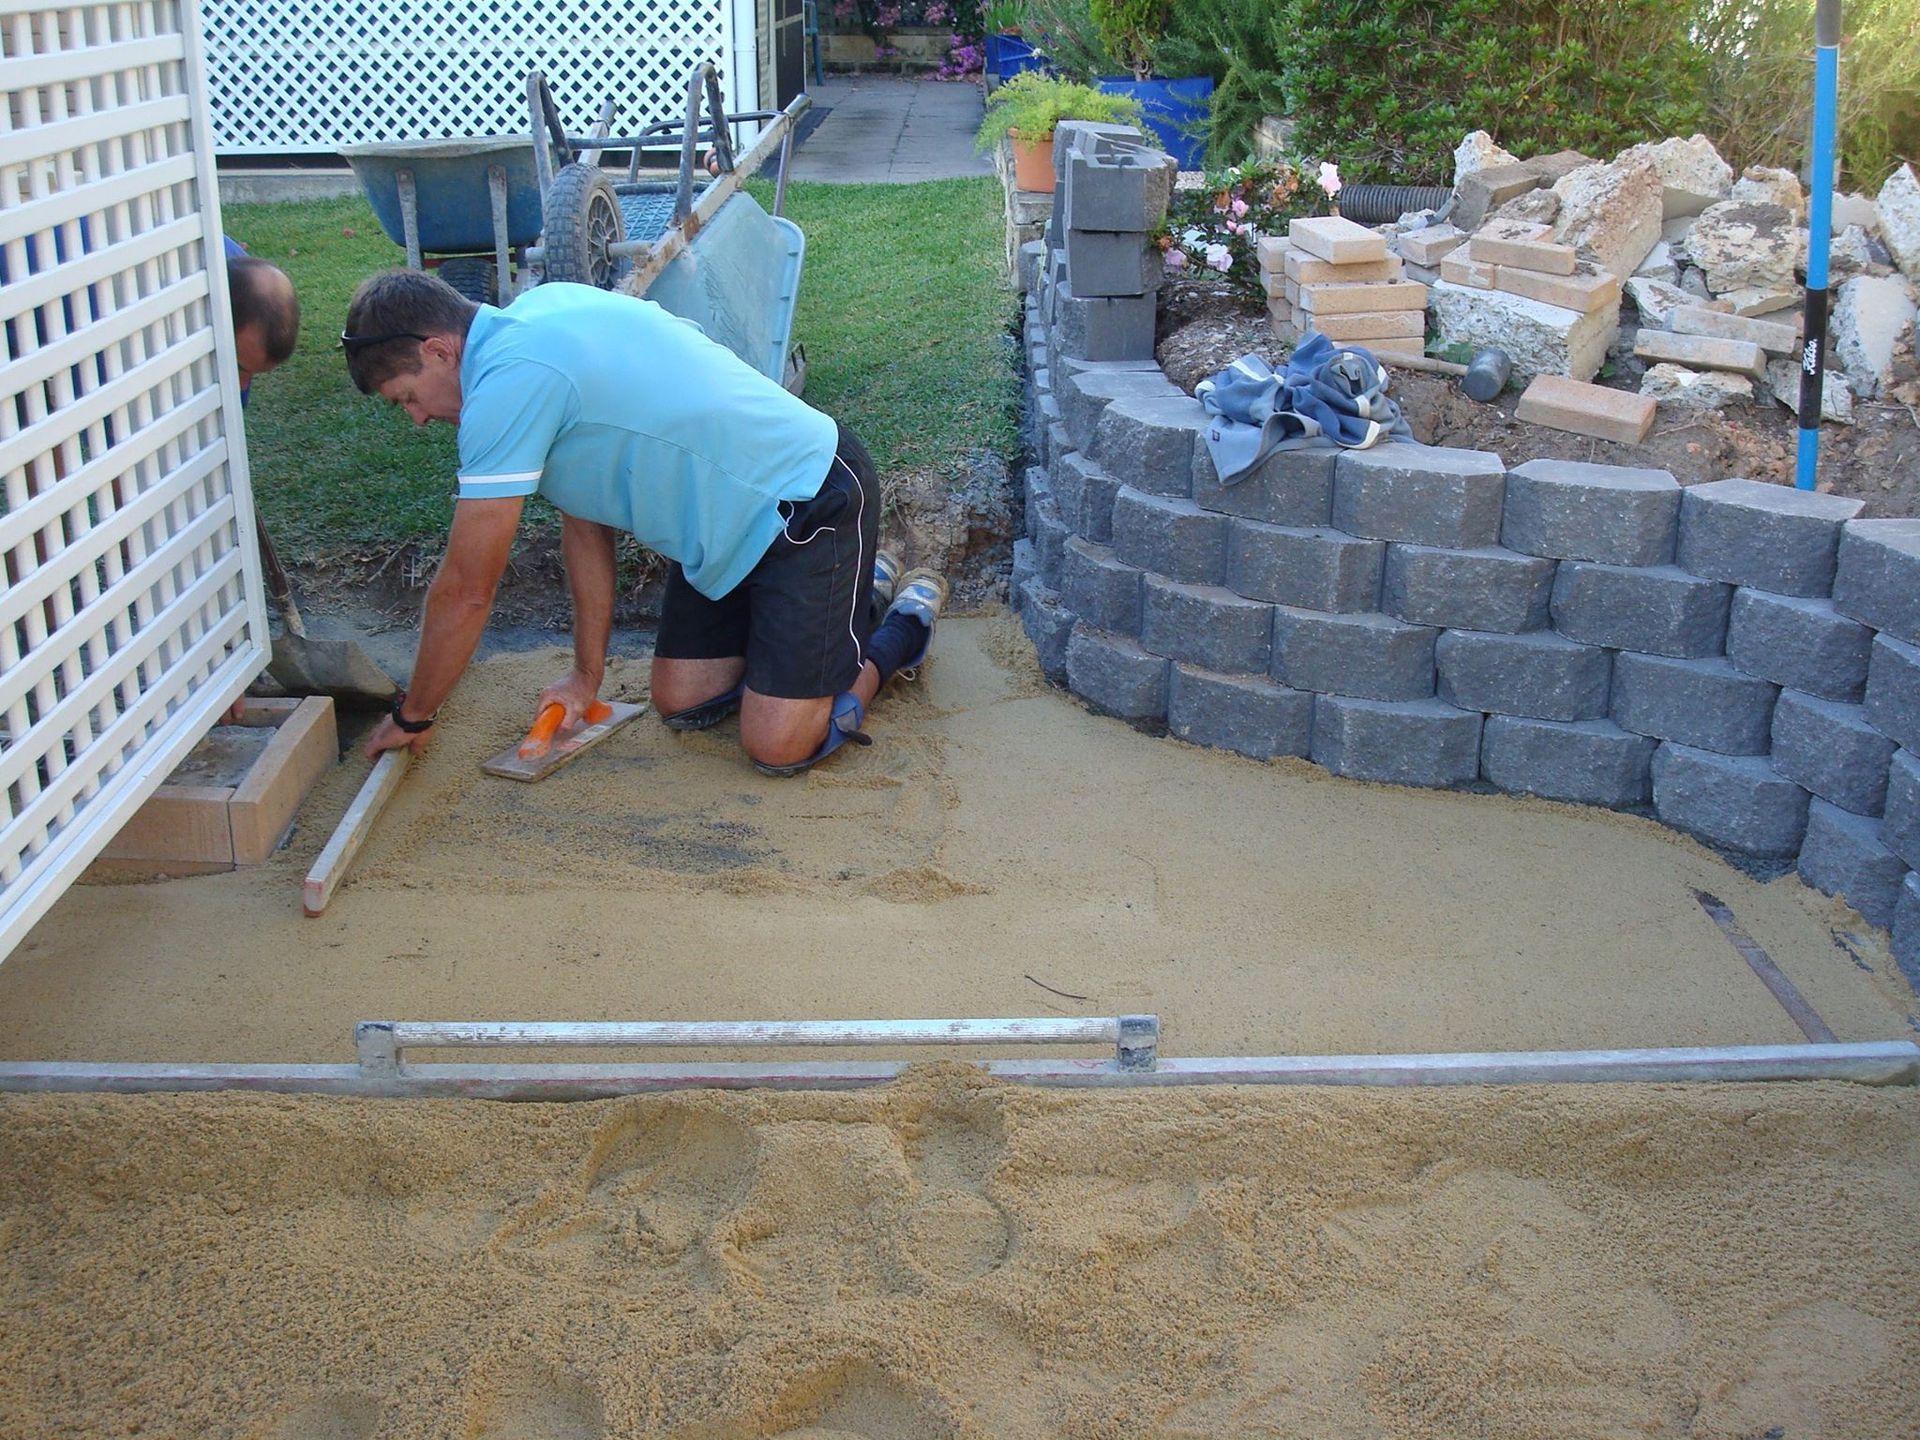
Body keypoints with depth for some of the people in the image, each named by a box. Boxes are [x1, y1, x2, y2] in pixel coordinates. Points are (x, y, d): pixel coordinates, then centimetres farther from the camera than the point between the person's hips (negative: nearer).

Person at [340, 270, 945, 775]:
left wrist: (411, 717, -1)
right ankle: (851, 582, 27)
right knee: (681, 706, 10)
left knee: (779, 748, -12)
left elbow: (465, 593, -16)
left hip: (810, 502, -10)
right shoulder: (539, 316, 6)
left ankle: (906, 622, 12)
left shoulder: (507, 383, -24)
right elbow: (585, 524, 13)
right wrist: (587, 675, 18)